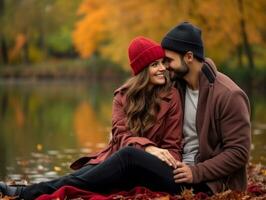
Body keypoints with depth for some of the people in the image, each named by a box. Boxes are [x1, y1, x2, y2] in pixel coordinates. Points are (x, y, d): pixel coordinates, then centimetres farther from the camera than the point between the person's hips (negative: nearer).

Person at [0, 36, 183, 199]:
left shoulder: (171, 97, 1)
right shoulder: (123, 95, 7)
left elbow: (172, 145, 2)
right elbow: (120, 134, -7)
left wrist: (171, 163, -23)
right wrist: (147, 147, -28)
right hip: (114, 160, 3)